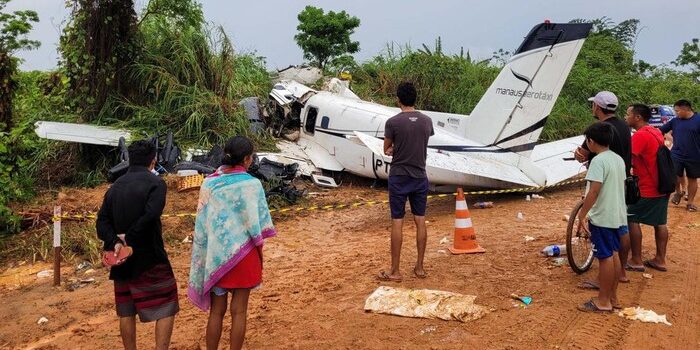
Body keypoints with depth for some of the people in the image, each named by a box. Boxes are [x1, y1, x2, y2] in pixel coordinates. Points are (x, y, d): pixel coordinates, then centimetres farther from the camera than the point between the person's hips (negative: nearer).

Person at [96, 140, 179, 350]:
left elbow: (102, 222, 0)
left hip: (122, 258, 6)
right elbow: (150, 216, -25)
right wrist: (129, 236, -15)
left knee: (126, 311, 15)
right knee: (166, 308, 3)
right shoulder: (155, 183, -10)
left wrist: (115, 242, -13)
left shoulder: (115, 187, 9)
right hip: (150, 260, -6)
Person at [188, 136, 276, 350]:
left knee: (216, 310, 15)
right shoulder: (251, 184, -14)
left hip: (216, 256, 4)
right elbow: (255, 227, -10)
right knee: (239, 311, 9)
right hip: (242, 255, -4)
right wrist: (260, 257, 3)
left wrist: (206, 259, 12)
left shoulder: (209, 183, -2)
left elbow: (202, 223, 3)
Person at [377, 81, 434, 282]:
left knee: (397, 223, 0)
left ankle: (395, 271, 6)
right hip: (420, 177, 4)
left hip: (399, 177, -4)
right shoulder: (427, 121, 2)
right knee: (420, 222, 9)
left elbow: (387, 150, -1)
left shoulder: (393, 122, -12)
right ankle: (419, 267, 16)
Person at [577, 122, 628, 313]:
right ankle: (613, 297, 25)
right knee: (614, 255, 15)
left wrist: (582, 215, -18)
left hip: (602, 218, -9)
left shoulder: (598, 161, -18)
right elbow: (621, 186, 15)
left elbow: (594, 191, -24)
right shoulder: (618, 159, 9)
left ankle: (603, 301, 7)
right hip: (617, 216, 9)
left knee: (605, 257, -2)